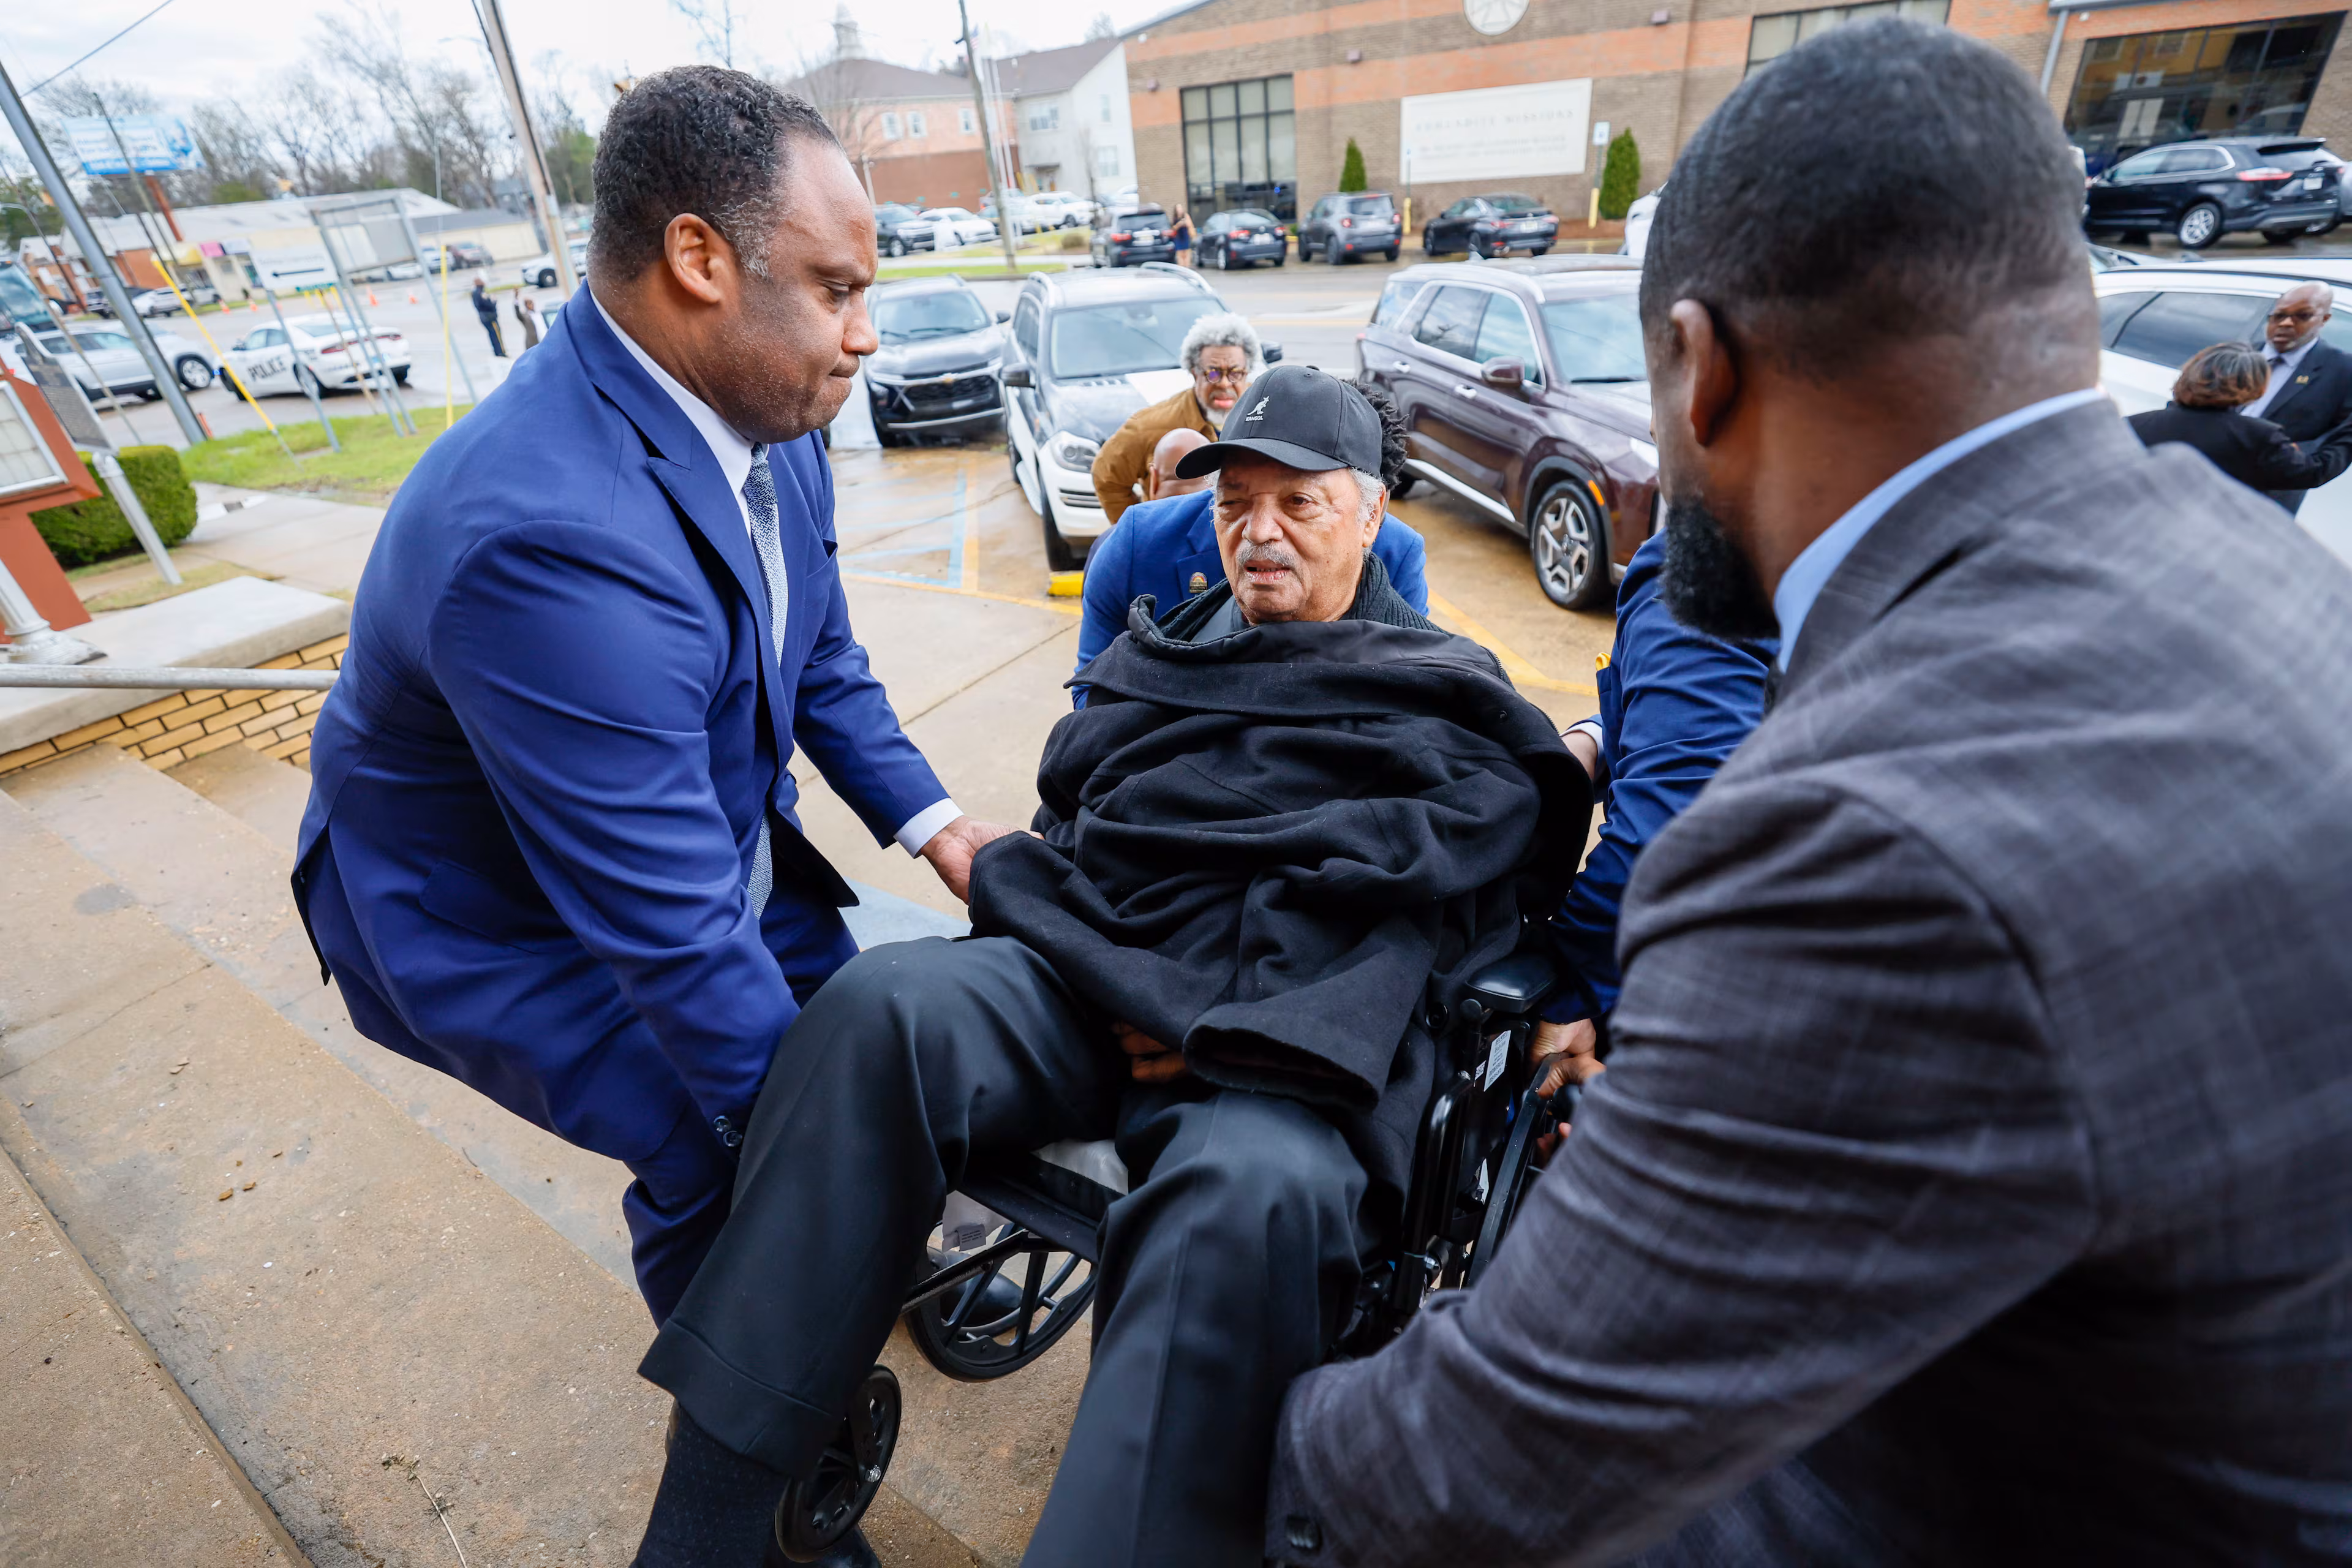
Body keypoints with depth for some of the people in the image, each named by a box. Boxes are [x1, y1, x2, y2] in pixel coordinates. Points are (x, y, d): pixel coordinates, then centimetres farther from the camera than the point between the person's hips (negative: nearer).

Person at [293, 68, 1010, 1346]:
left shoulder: (765, 424, -10)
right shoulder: (550, 536, -37)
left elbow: (820, 659, 5)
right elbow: (669, 927, -32)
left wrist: (927, 821, -5)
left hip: (706, 839, 7)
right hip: (508, 921, -7)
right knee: (723, 1160, -8)